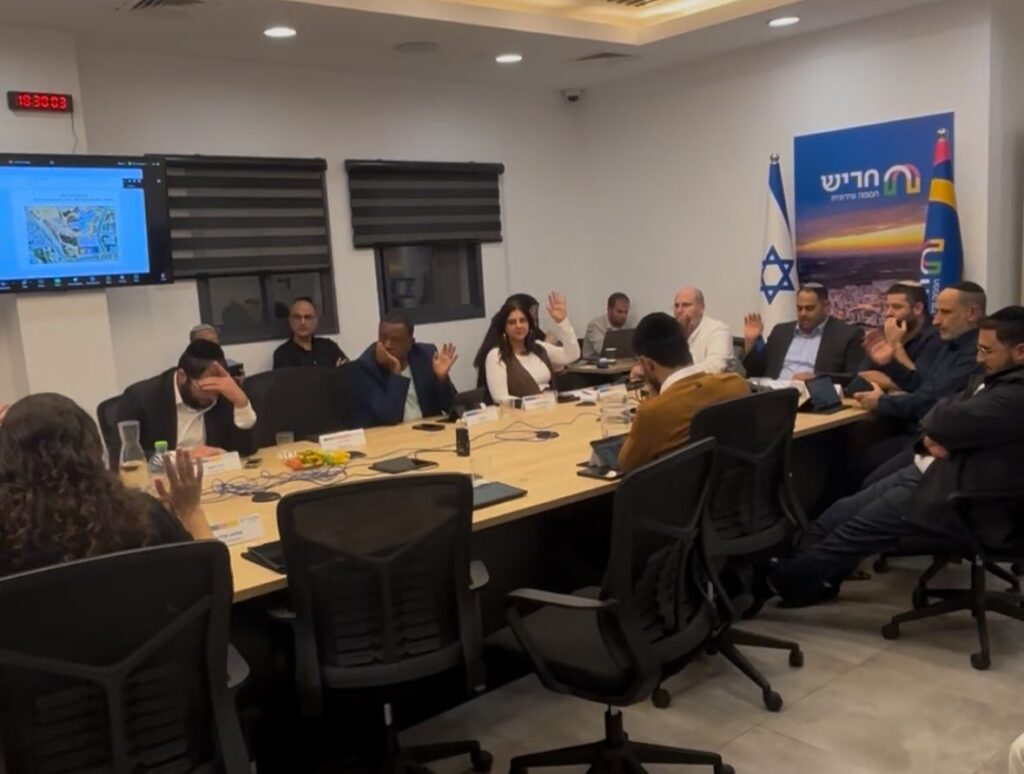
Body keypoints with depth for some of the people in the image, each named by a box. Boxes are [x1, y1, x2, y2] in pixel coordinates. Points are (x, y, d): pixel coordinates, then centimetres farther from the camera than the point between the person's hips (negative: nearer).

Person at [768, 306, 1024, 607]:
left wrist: (936, 429, -2)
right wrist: (934, 437, -10)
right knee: (842, 513, 1)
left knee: (861, 525, -9)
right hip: (936, 471, 10)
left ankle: (781, 580, 3)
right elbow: (936, 421, 12)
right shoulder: (998, 376, 12)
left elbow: (947, 421, -25)